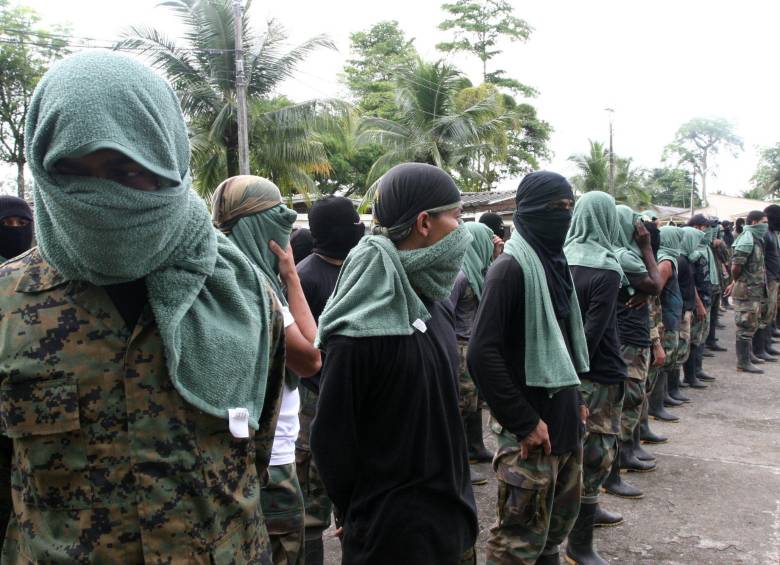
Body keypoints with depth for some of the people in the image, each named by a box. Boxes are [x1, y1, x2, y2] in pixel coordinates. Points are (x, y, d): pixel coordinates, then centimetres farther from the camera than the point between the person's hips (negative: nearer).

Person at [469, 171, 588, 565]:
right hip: (532, 428, -9)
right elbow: (482, 353, -23)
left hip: (564, 419, 9)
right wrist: (523, 422, -21)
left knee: (558, 523, 20)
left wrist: (575, 398, 15)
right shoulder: (511, 268, -16)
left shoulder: (555, 262, 11)